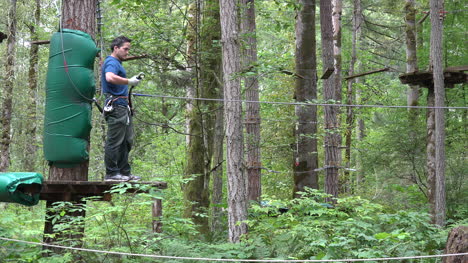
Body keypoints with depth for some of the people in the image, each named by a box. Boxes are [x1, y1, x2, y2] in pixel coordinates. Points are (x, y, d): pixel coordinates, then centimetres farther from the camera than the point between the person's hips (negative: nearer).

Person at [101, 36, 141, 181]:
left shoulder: (117, 63, 23)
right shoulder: (111, 62, -11)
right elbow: (110, 77, -33)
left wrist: (132, 80, 22)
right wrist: (129, 82, -26)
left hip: (122, 106, 11)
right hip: (115, 105, -11)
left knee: (126, 141, 14)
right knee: (114, 141, -7)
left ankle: (125, 172, 20)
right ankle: (111, 173, -2)